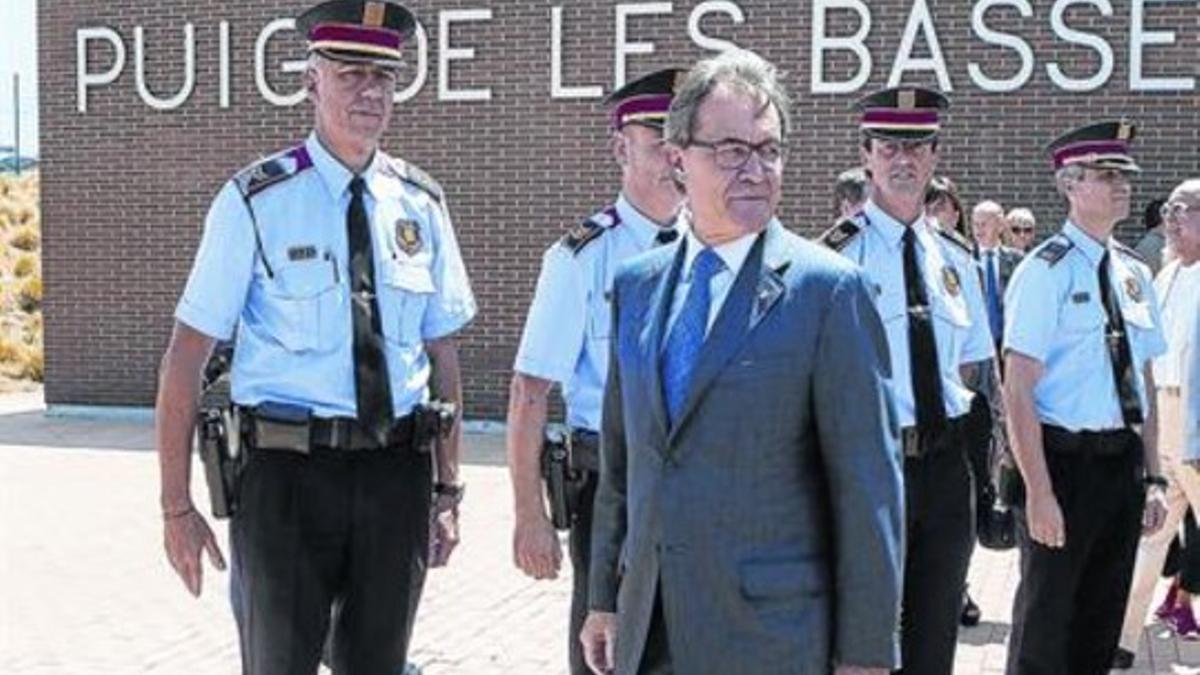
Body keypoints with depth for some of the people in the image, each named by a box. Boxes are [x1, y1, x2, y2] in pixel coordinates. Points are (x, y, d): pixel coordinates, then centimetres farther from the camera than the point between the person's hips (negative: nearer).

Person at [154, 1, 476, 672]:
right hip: (287, 471, -3)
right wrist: (177, 506, -7)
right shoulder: (255, 202, -6)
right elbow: (186, 359, -4)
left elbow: (443, 353, 10)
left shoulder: (421, 204, 6)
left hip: (398, 471, 4)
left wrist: (448, 491, 7)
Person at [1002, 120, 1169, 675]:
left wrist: (1152, 476, 9)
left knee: (1102, 617, 16)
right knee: (1046, 626, 3)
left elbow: (1144, 383, 15)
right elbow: (1018, 390, -15)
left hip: (1123, 461, 7)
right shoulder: (1045, 271, -11)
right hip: (1064, 458, -6)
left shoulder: (1134, 273, 9)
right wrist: (1039, 491, -19)